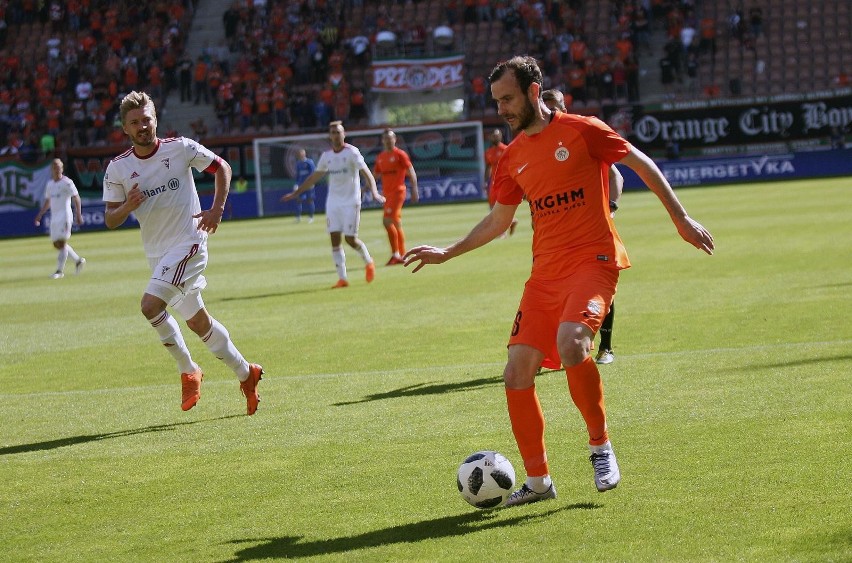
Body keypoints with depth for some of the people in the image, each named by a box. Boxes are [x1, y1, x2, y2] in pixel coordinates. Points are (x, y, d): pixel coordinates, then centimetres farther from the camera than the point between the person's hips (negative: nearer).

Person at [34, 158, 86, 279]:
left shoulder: (67, 182, -7)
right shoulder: (49, 184, 15)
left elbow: (76, 198, -11)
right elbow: (47, 201, 25)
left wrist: (78, 214, -20)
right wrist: (40, 214, 17)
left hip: (65, 216, -8)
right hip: (54, 217, 8)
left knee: (62, 243, -12)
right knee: (56, 244, 9)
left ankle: (60, 270, -11)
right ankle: (78, 260, 24)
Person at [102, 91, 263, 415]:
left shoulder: (181, 148, -8)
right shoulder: (117, 169, -1)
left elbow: (221, 167, 5)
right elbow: (110, 221, 2)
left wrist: (217, 209, -6)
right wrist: (127, 207, -20)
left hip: (188, 243, -5)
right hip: (156, 252, 5)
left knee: (151, 306, -23)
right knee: (197, 321, 11)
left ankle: (188, 371, -6)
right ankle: (245, 374, 27)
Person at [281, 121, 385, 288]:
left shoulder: (352, 152, -7)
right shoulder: (326, 155, 9)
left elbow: (366, 173, -15)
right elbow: (314, 178, 21)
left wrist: (374, 192, -31)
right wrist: (296, 192, 22)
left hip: (350, 202, -5)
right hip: (332, 202, 5)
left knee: (350, 238, -6)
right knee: (335, 240, -3)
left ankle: (368, 262, 22)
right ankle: (342, 279, 0)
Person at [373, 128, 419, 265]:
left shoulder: (400, 154, -6)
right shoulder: (380, 157, 13)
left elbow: (411, 172, -8)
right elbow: (375, 174, 21)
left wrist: (414, 190, -15)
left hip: (397, 191, -7)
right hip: (386, 193, 7)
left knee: (387, 221, -17)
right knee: (396, 224, 11)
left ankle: (395, 253, -13)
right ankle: (402, 255, 17)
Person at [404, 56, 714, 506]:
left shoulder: (581, 130, -4)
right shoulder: (512, 158, 12)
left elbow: (642, 164, 1)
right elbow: (497, 221, 23)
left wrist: (681, 220, 0)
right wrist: (447, 253, 18)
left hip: (593, 259, -6)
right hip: (545, 272, 6)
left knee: (570, 343, -32)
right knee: (517, 373, -3)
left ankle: (600, 446, -11)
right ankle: (537, 480, 10)